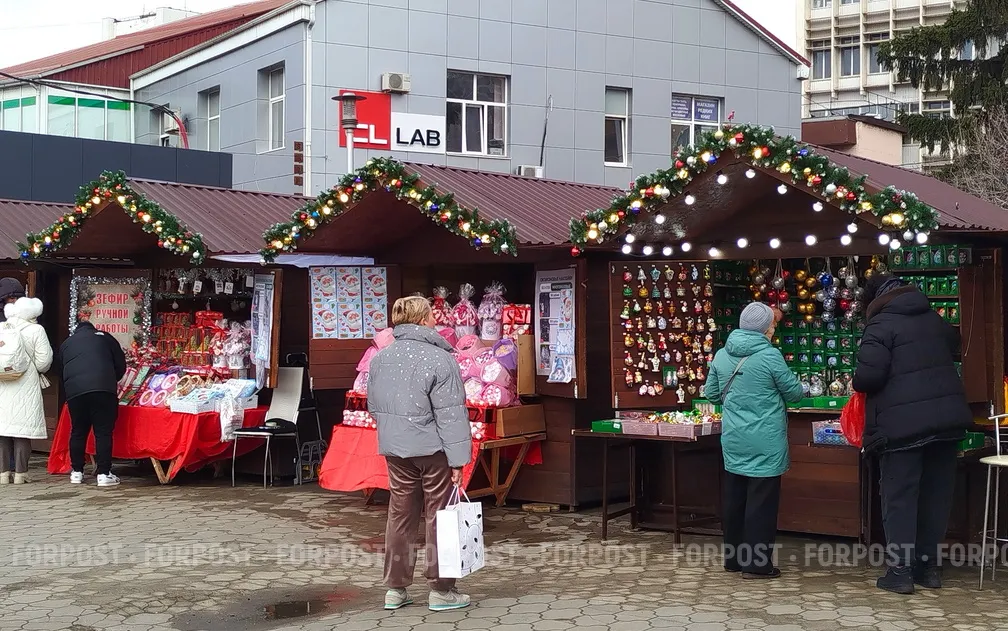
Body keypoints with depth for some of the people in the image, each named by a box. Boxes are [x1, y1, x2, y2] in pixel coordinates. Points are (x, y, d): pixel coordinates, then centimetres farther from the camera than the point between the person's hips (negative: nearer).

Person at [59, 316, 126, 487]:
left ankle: (77, 472, 19)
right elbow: (121, 364, 17)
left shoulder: (66, 344, 27)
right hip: (103, 388, -2)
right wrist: (112, 382, 32)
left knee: (78, 432, 13)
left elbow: (62, 369, 29)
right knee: (103, 432, 0)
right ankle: (103, 473, -3)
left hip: (74, 390, 2)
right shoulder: (104, 337, 20)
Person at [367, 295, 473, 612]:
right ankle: (440, 590, 9)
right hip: (432, 449, -6)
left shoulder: (380, 358, 6)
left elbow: (374, 405, 15)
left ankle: (395, 588, 18)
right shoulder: (438, 359, -14)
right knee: (439, 518, 4)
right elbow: (451, 415, -16)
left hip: (395, 449, 6)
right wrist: (458, 458, -14)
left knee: (400, 515, 13)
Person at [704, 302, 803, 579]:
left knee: (733, 499, 14)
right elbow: (795, 393, -4)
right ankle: (757, 564, 5)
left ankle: (733, 558, 24)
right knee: (762, 502, 1)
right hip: (765, 443, -6)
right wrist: (774, 389, 17)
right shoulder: (770, 356, -14)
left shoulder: (722, 355, 3)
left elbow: (711, 393, 13)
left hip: (733, 441, 6)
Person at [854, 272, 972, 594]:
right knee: (937, 494, 13)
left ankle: (900, 571, 1)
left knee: (899, 497, 1)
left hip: (903, 423, -6)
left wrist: (858, 381, 4)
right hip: (948, 418, 6)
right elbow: (953, 347, 33)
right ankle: (929, 565, 20)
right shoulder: (934, 319, 14)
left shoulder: (881, 324, -8)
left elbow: (869, 375, -17)